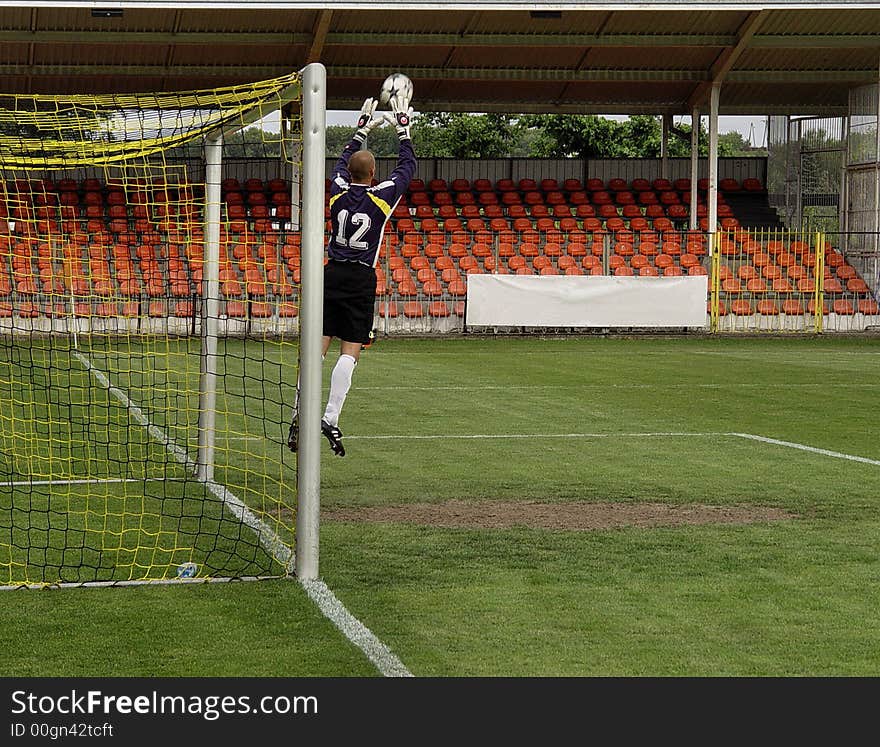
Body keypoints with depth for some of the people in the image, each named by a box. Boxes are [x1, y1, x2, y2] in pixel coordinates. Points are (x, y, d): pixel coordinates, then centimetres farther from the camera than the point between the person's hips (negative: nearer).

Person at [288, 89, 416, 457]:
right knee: (349, 352, -5)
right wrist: (403, 129, 23)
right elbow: (407, 167, 12)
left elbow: (343, 161, 27)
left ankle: (300, 412, -5)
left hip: (331, 274, 3)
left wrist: (362, 129, 38)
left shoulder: (339, 190, 5)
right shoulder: (382, 196, -3)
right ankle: (331, 419, -15)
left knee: (317, 347, 2)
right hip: (361, 279, -3)